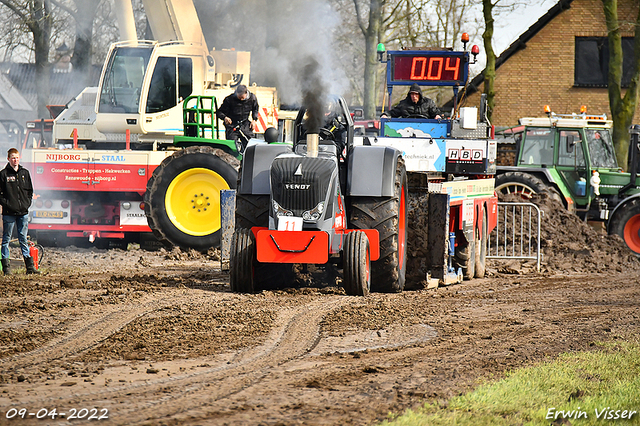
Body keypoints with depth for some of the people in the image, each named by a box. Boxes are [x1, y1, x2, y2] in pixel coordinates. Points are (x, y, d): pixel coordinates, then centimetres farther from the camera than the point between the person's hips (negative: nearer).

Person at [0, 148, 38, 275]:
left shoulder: (24, 173, 11)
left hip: (23, 212, 3)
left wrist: (27, 203, 4)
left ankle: (30, 266, 9)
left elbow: (30, 190, 17)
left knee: (23, 239, 8)